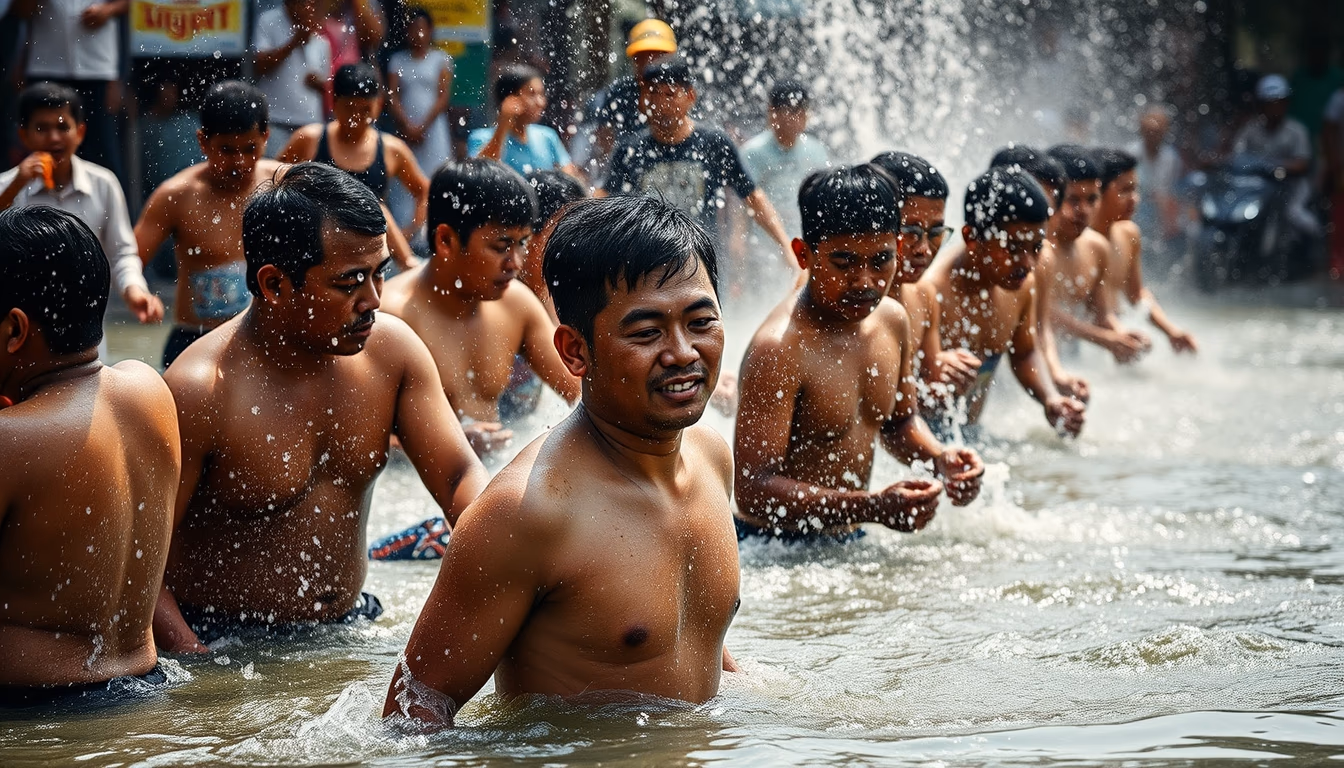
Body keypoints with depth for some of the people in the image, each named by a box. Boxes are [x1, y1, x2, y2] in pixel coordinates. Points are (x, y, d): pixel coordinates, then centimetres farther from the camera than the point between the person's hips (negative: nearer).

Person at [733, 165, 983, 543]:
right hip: (774, 552, -8)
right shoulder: (778, 350, -22)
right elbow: (752, 489, -27)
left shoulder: (893, 320, 4)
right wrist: (873, 508, -34)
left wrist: (940, 459, 0)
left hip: (844, 541, 8)